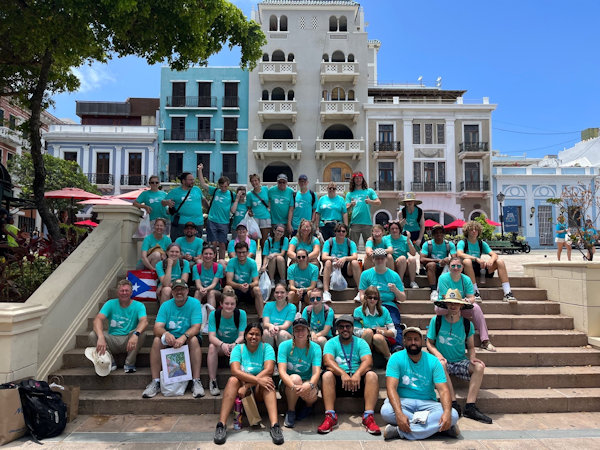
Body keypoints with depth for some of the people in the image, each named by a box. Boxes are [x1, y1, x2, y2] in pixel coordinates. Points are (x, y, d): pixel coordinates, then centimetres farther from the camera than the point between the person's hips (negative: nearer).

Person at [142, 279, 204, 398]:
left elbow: (196, 327, -18)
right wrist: (166, 334, -36)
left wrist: (184, 337, -38)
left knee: (194, 340, -33)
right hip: (170, 339, 2)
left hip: (188, 337, -2)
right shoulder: (166, 305, -1)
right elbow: (157, 328, -12)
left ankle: (196, 382, -28)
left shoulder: (194, 303, -8)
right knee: (157, 340, -26)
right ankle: (155, 382, -18)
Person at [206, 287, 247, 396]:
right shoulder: (214, 314, -14)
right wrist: (222, 344, -42)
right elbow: (211, 336, -21)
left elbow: (242, 336, -17)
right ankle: (212, 381, -21)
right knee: (212, 347, -32)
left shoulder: (241, 314, -14)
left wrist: (235, 344, -40)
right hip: (219, 344, 0)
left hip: (235, 344, 0)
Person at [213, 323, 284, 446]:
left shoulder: (266, 348, -3)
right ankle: (221, 425, -33)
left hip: (260, 390, 0)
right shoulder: (238, 348, -3)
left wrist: (247, 386, -26)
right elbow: (235, 371, -20)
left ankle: (275, 425, -42)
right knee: (233, 380, -29)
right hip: (242, 386, 1)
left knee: (267, 379, -31)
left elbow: (269, 370, -19)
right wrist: (257, 379, -33)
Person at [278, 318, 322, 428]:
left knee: (311, 396, -33)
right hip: (287, 383, -1)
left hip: (308, 382, 1)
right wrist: (294, 386, -41)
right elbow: (282, 371, -21)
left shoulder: (315, 348, -6)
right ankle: (290, 411, -11)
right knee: (295, 378, -35)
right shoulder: (285, 345, -10)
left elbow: (316, 372, -18)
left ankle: (309, 406, 7)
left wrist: (309, 385, -42)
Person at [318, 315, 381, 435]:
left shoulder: (360, 342, 12)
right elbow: (328, 361, -10)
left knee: (372, 375, -27)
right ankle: (330, 416, -31)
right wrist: (342, 373, -29)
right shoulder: (331, 343, 9)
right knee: (327, 375, -30)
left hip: (359, 381, 1)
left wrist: (357, 373, -26)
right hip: (338, 380, -1)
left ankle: (368, 416, -30)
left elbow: (368, 361, -5)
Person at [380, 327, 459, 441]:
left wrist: (447, 412, -28)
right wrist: (399, 413, -33)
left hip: (427, 403, 2)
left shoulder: (433, 361, 2)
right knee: (386, 411, -35)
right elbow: (391, 388, -16)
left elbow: (443, 390, -6)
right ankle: (434, 426, -21)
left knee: (453, 415, -25)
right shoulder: (396, 358, -5)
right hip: (403, 401, -1)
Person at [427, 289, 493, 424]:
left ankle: (470, 407, -24)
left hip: (460, 362, 3)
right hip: (443, 361, -2)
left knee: (479, 367, -25)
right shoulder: (436, 321, -4)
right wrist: (438, 355, -19)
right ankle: (454, 405, -31)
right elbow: (430, 343, 0)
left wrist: (472, 357, -10)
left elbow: (470, 346, 11)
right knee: (441, 364, -36)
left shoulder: (467, 324, 2)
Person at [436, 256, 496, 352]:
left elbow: (472, 297, -8)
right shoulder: (443, 278, -13)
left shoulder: (466, 279, -2)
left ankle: (485, 341, -23)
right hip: (443, 307, -3)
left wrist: (468, 300, -33)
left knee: (476, 307, -24)